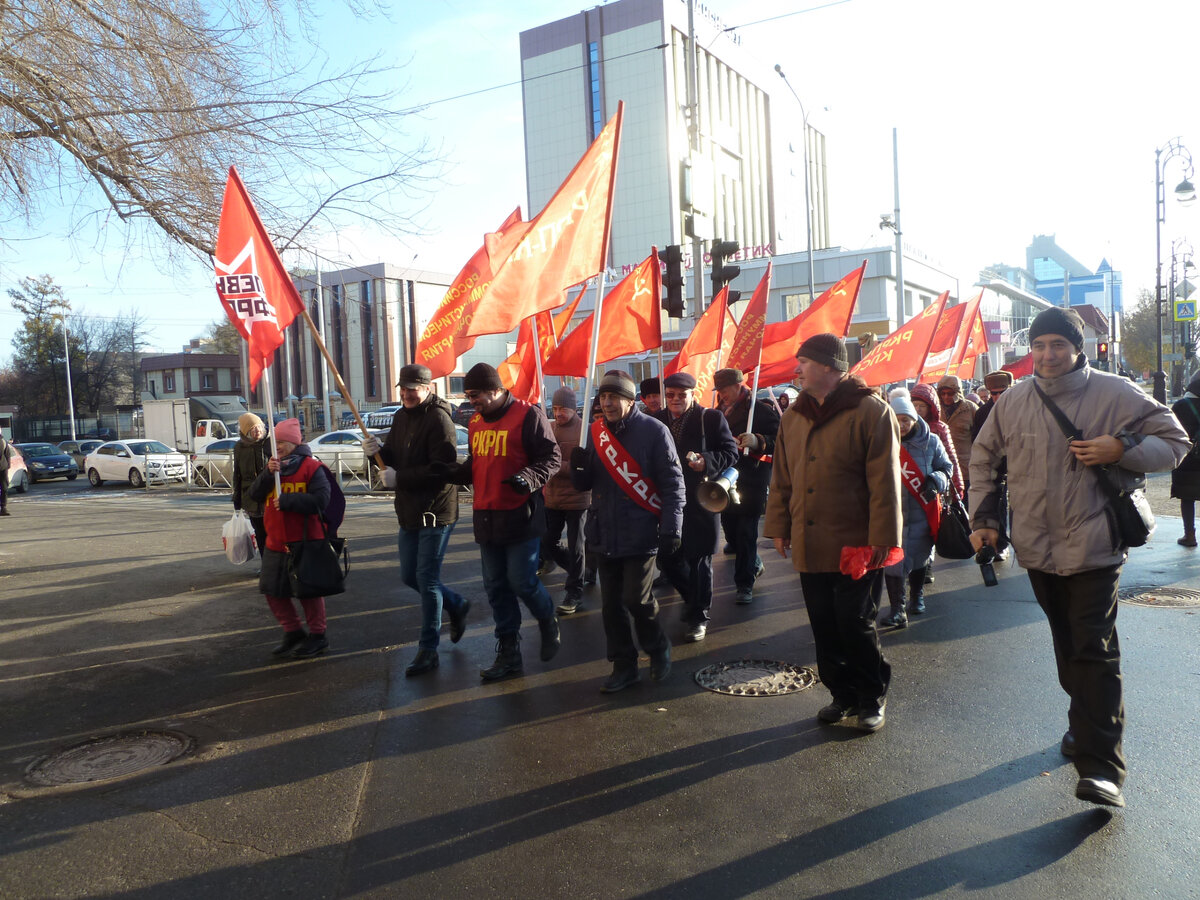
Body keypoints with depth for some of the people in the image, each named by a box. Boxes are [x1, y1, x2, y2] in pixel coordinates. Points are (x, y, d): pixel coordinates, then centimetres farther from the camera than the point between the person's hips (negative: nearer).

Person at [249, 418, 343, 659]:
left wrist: (287, 500, -23)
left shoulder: (311, 467, -11)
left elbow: (321, 499, -22)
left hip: (305, 542, -7)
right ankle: (293, 632, 28)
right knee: (274, 591, 12)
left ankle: (317, 635, 20)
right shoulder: (274, 466, 10)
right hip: (276, 543, 7)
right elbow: (254, 494, -1)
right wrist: (268, 473, -17)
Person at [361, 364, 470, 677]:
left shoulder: (438, 419, -16)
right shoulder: (401, 417, 12)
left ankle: (428, 649, 9)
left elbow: (442, 469, -25)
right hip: (409, 511, 9)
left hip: (435, 511, -9)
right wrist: (378, 451, -8)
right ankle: (457, 606, 39)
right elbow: (394, 459, 14)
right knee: (410, 577, 16)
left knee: (427, 579, -3)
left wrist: (399, 478, -22)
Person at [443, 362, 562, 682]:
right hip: (486, 517, 7)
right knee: (496, 587, 10)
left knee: (522, 581, -5)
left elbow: (551, 457, -11)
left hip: (521, 516, -7)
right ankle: (509, 655, 21)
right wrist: (453, 471, 3)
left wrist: (529, 478, -27)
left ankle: (548, 623, 28)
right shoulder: (476, 422, 13)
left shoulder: (528, 415, -10)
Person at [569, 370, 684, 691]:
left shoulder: (654, 431, -6)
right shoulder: (595, 433, 8)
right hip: (605, 534, 5)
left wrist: (671, 528, -13)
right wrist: (579, 465, -10)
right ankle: (624, 667, 23)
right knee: (612, 604, 9)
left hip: (640, 535, -5)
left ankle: (658, 649, 22)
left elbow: (673, 483, -7)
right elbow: (583, 484, 13)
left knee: (636, 599, -7)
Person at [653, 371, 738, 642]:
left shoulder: (712, 418, -3)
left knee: (699, 559, 4)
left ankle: (698, 615, 20)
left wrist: (706, 462, -21)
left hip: (700, 500, -4)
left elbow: (730, 452, -4)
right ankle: (693, 597, 36)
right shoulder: (656, 420, 7)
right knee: (666, 558, 8)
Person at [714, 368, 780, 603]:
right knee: (730, 529, 11)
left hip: (752, 480, -7)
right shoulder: (720, 412, 14)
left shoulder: (761, 410, -6)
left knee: (746, 532, -5)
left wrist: (757, 441, -26)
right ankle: (754, 564, 37)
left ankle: (744, 584, 4)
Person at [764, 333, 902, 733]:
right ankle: (843, 694, 28)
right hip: (809, 545, 6)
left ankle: (872, 697, 22)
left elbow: (884, 480, -12)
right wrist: (779, 527, 11)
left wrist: (882, 537, -15)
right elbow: (781, 478, 15)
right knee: (824, 627, 12)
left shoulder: (871, 411, -8)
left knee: (856, 625, 1)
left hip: (856, 545, -6)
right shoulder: (793, 416, 11)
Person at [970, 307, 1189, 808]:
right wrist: (983, 516, 6)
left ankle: (1101, 767, -5)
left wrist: (1122, 449, -17)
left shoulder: (1114, 395, -6)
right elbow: (983, 459, 14)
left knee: (1095, 651, -7)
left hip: (1093, 548, -4)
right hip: (1038, 548, 4)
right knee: (1067, 647, 16)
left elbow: (1175, 442, 1)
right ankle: (1086, 724, 35)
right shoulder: (1013, 401, 3)